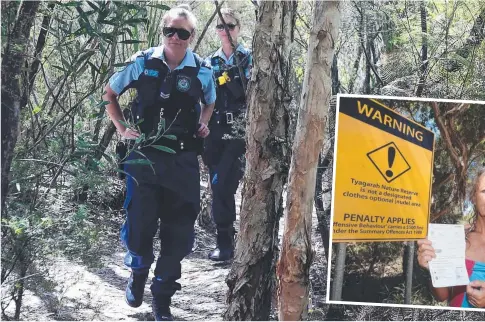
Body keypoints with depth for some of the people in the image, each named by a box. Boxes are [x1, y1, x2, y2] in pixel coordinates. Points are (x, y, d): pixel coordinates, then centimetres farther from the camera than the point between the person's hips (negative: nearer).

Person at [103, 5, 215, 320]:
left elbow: (210, 102, 21)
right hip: (146, 156, -1)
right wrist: (121, 127, 4)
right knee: (139, 224, -1)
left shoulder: (202, 72, -1)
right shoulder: (143, 63, -4)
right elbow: (110, 93, 12)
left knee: (178, 231, 3)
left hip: (183, 161, 1)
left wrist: (203, 125, 4)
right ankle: (138, 273, 30)